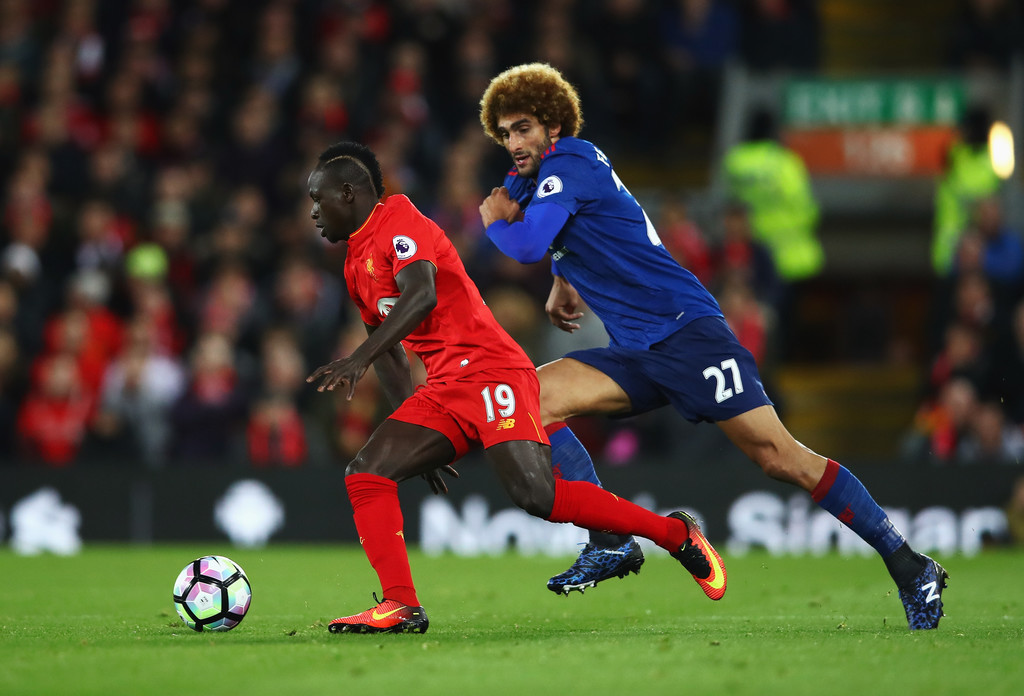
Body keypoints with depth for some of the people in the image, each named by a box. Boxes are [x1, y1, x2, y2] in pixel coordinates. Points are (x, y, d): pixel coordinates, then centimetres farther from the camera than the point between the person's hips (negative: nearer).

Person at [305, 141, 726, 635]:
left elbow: (421, 297, -23)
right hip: (441, 391, 9)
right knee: (366, 475, -9)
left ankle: (677, 534, -10)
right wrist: (410, 427, 26)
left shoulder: (398, 220, -6)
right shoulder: (356, 264, 23)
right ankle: (401, 607, -14)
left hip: (489, 370, -9)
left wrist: (357, 359, -32)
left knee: (535, 495, -24)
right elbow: (388, 348, 31)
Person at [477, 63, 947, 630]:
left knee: (779, 457, -14)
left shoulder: (568, 164, -9)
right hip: (634, 354, 9)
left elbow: (528, 244, -22)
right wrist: (562, 282, 22)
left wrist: (494, 221, -2)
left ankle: (909, 567, -7)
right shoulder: (536, 176, 17)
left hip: (687, 330, -9)